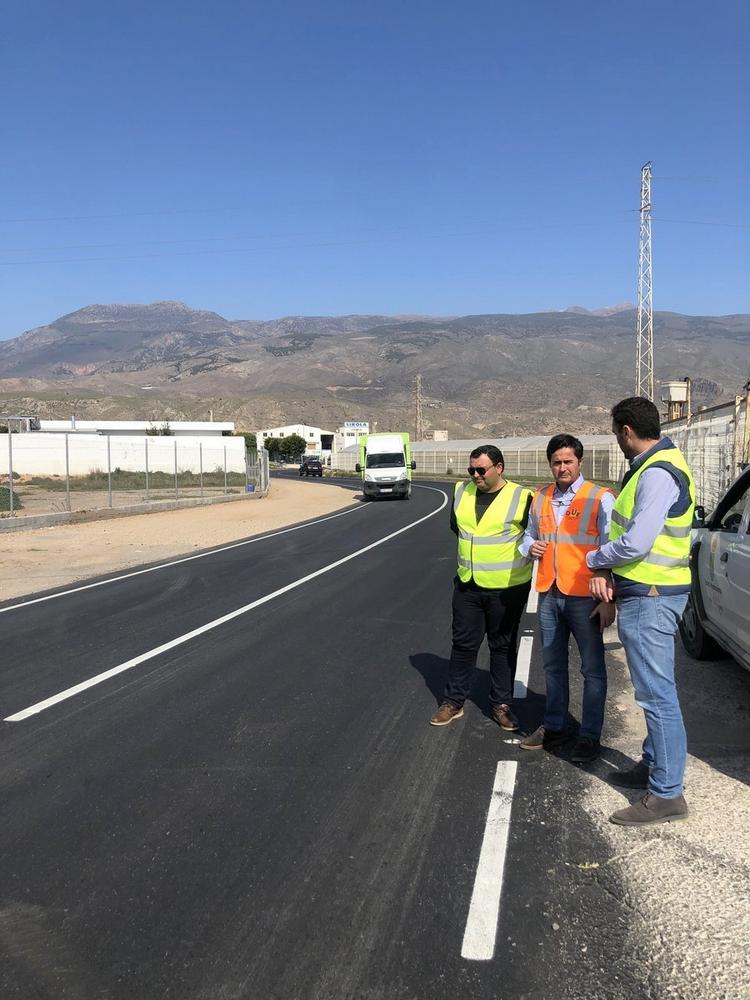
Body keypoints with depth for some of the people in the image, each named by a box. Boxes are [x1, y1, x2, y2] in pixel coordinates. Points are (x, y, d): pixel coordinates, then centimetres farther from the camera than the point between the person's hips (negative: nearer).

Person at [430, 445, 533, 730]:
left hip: (506, 588, -3)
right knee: (463, 643, 10)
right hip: (467, 585, 4)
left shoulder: (522, 498, -12)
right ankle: (453, 701, 22)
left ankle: (501, 704, 23)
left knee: (502, 647, 10)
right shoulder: (461, 492, 2)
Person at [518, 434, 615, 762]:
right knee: (553, 665, 16)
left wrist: (609, 600, -13)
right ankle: (553, 727, 29)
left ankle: (590, 735, 13)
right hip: (549, 594, 6)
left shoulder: (600, 498, -7)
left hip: (584, 597, -6)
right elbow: (529, 535, 25)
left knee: (592, 669, 3)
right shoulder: (540, 499, 11)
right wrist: (530, 546, 0)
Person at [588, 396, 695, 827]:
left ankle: (667, 794, 1)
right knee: (655, 690, 20)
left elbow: (636, 543, -25)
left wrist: (594, 558, -7)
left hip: (650, 597, -11)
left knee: (658, 694, -6)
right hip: (650, 592, 11)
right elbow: (632, 530, 16)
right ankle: (654, 766, 34)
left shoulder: (658, 474, -20)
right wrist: (606, 567, 1)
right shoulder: (656, 465, 14)